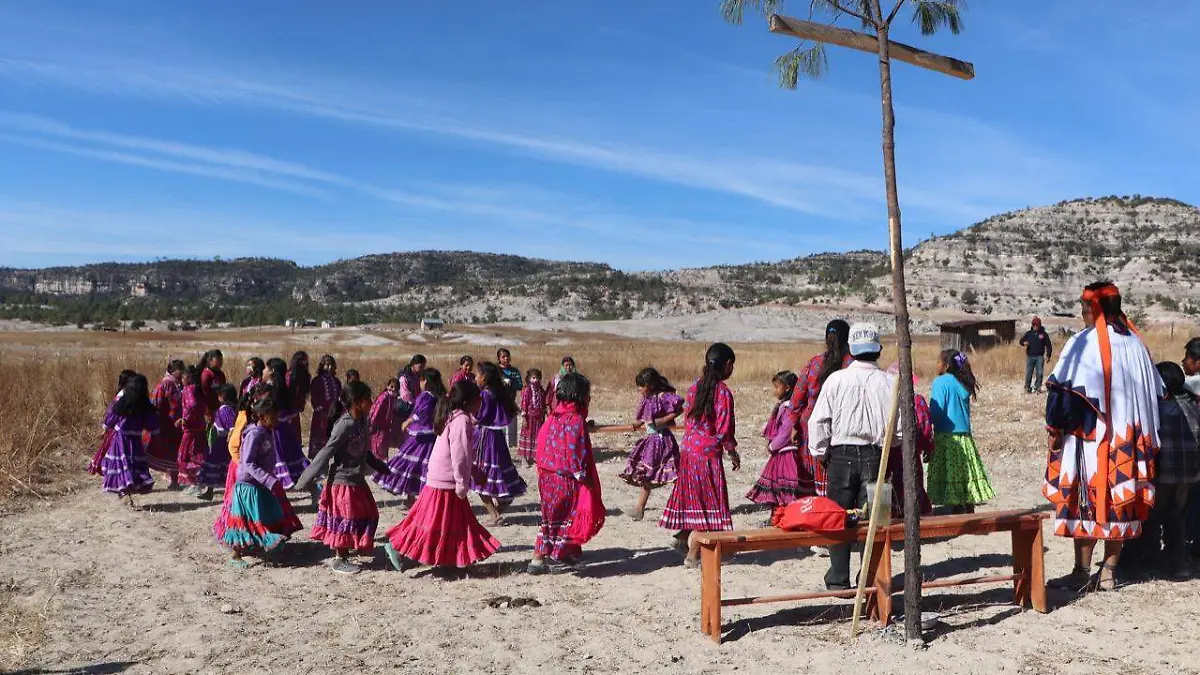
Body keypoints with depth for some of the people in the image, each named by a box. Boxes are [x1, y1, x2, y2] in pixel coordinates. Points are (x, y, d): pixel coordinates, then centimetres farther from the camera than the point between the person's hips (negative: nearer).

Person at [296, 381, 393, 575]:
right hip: (342, 481, -9)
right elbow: (326, 453, -23)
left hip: (356, 480, 9)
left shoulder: (360, 422, 5)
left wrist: (383, 468, 28)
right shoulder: (345, 425, -22)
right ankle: (339, 559, 20)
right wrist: (306, 480, -23)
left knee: (366, 515, 14)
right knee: (345, 520, 3)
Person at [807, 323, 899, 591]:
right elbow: (900, 427, -2)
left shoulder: (836, 379, -8)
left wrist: (820, 453, 7)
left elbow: (818, 421, -6)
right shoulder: (889, 382, -5)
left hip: (842, 456, -1)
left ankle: (838, 580, 14)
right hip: (875, 457, 1)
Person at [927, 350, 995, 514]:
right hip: (965, 436, 7)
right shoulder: (964, 384, 11)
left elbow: (936, 413, -16)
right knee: (965, 477, 12)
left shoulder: (941, 382, -10)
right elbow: (965, 411, 16)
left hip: (946, 437, -7)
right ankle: (969, 512, 17)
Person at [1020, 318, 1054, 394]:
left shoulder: (1043, 334, 6)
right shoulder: (1028, 333, 9)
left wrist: (1048, 355, 2)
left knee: (1039, 373, -1)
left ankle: (1038, 388, 8)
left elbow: (1048, 345, 9)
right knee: (1028, 373, -1)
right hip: (1030, 356, 1)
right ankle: (1027, 388, 7)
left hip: (1039, 357, -1)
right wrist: (1024, 343, -15)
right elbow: (1022, 340, 11)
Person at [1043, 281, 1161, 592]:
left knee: (1086, 500, 0)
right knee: (1120, 500, 10)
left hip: (1090, 436, -6)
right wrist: (1144, 436, 20)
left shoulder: (1082, 343, -11)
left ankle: (1082, 573, 4)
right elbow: (1155, 392, 14)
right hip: (1128, 438, 6)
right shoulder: (1135, 343, 8)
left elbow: (1063, 390, -15)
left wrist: (1054, 427, -6)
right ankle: (1108, 572, 15)